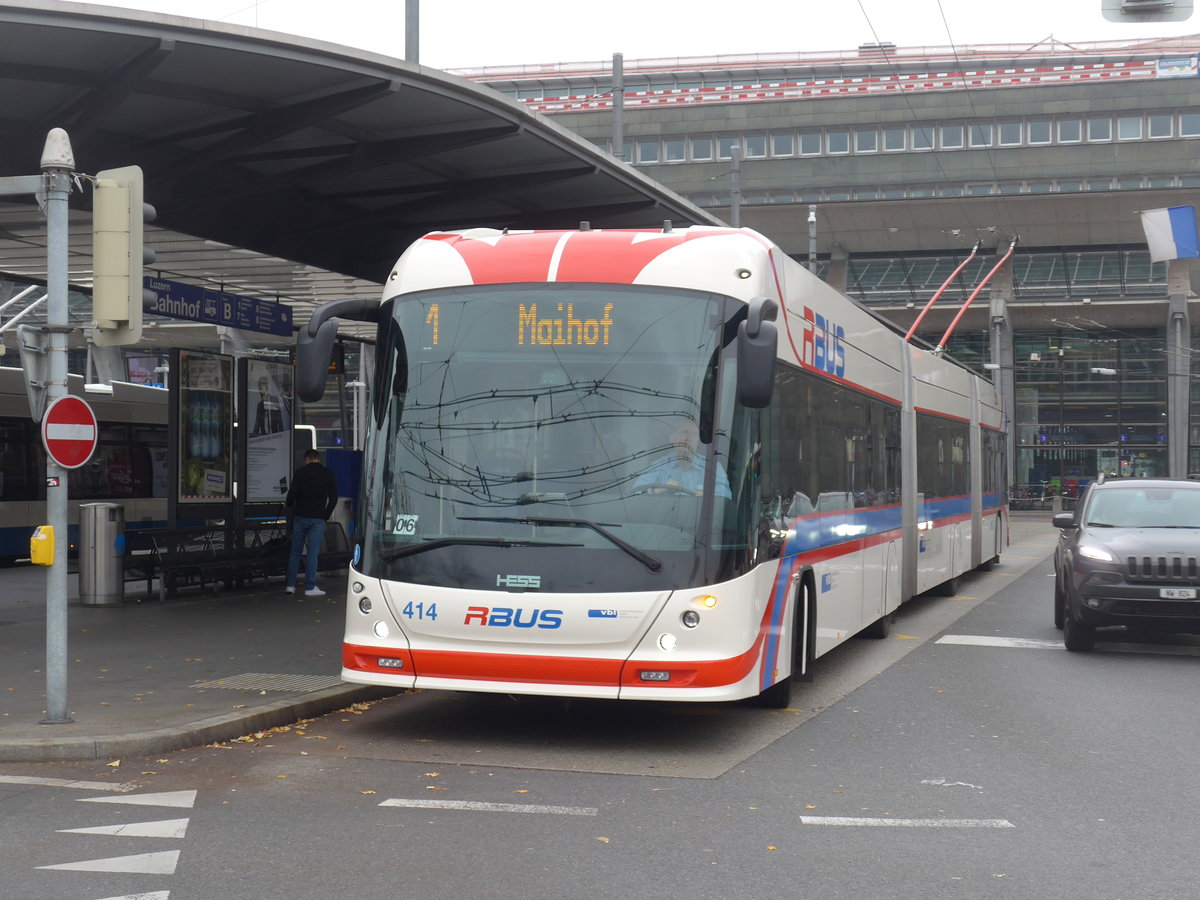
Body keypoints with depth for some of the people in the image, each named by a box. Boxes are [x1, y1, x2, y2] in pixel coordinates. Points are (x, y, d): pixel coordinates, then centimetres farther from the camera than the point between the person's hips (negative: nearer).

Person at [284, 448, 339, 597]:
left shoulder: (300, 472, 0)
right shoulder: (328, 475, 4)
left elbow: (292, 494, -6)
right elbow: (334, 498, 2)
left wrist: (288, 505, 15)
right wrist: (326, 515, 12)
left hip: (300, 517, 1)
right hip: (318, 519, -1)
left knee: (295, 551, 10)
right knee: (313, 553, 0)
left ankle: (290, 585, 12)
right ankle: (310, 587, -1)